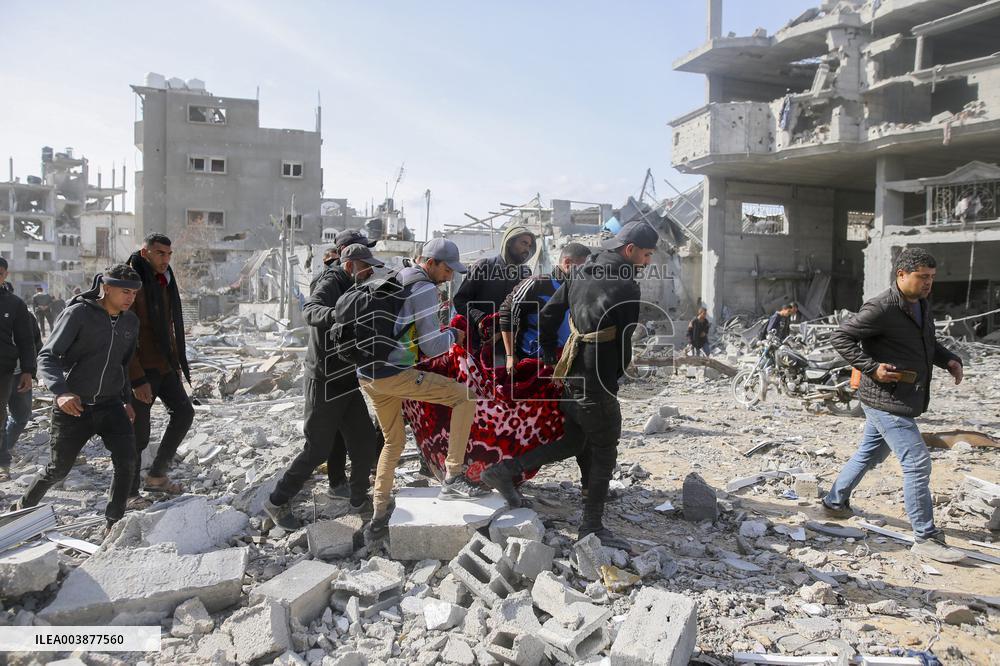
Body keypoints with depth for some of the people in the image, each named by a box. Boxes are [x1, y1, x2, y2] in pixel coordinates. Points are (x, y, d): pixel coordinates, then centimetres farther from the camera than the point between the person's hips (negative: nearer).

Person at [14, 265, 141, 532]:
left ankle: (114, 522, 4)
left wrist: (126, 399, 19)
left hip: (111, 404, 4)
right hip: (73, 406, -4)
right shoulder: (78, 313, -13)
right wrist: (61, 391, -32)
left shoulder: (131, 322, 5)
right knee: (59, 469, 10)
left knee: (127, 461, -12)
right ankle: (24, 507, 39)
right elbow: (46, 357, -16)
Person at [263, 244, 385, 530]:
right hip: (324, 382, -8)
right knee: (317, 449, -1)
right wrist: (336, 314, -55)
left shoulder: (351, 289, 14)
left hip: (347, 380, 8)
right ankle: (277, 502, 16)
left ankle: (358, 501, 22)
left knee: (365, 442, 7)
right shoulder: (330, 284, -14)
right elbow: (310, 311, -35)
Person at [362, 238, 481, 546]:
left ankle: (378, 517, 23)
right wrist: (453, 336, 7)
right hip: (394, 375, -9)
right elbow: (431, 347, -12)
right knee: (465, 395, -4)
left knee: (394, 441, 22)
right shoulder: (425, 289, -9)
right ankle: (453, 477, -6)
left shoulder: (394, 281, 19)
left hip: (367, 375, 9)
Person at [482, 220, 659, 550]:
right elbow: (627, 343, -11)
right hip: (597, 384, -8)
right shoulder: (627, 289, -16)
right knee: (605, 452, 8)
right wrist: (616, 376, 7)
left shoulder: (581, 276, 8)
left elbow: (547, 315, 13)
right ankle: (592, 526, 17)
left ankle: (504, 470, 18)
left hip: (569, 375, 8)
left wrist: (550, 356, 23)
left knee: (572, 441, 21)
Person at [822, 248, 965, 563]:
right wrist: (872, 367, -23)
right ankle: (926, 538, 2)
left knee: (869, 454, 21)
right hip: (886, 400, -10)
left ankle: (835, 502, 37)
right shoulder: (881, 309, -19)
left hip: (903, 400, 10)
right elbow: (840, 337, -17)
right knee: (917, 463, -8)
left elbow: (928, 343, 25)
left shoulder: (922, 304, 11)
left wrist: (949, 359, 6)